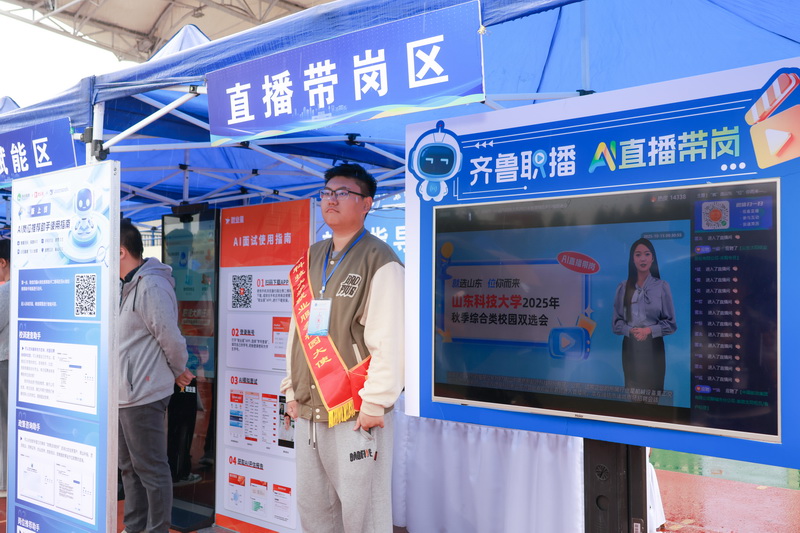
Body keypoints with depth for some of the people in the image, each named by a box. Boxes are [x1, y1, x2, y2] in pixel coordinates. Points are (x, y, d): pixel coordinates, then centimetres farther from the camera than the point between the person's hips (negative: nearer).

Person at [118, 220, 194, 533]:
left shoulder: (151, 285, -17)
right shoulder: (127, 287, 14)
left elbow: (170, 339, -18)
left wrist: (179, 372, -2)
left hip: (143, 395, -10)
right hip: (125, 393, 10)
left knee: (150, 468, 0)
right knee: (129, 466, 18)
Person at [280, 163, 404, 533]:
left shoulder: (379, 262, -9)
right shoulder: (310, 260, 13)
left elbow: (389, 342, -14)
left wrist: (374, 405, -15)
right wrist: (292, 392, 14)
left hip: (355, 414, -7)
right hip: (307, 412, 7)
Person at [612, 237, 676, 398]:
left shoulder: (662, 286, -3)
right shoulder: (623, 287, 3)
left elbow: (670, 323, -1)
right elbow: (617, 320, 5)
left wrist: (649, 330, -16)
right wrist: (630, 330, -14)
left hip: (653, 347, -2)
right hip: (630, 346, 2)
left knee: (653, 394, 1)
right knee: (631, 393, 9)